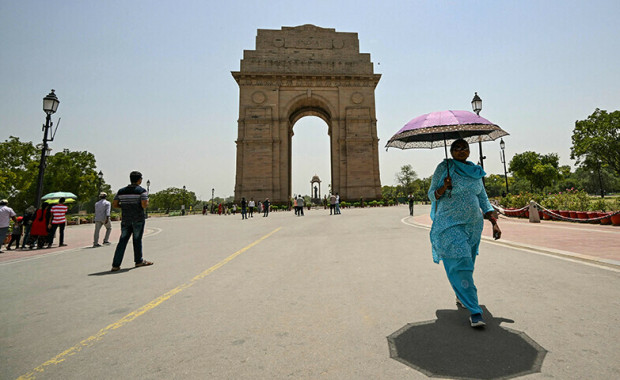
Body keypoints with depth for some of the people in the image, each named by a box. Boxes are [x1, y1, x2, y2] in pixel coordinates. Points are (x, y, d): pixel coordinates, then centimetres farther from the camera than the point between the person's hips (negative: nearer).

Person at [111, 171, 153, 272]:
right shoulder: (142, 190, -7)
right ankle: (139, 261, 23)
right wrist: (147, 203, 3)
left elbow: (114, 204, 7)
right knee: (137, 240, 8)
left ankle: (115, 265, 3)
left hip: (125, 219, 4)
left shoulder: (121, 191, 8)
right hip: (138, 219, -4)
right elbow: (144, 205, -18)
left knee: (123, 241, 7)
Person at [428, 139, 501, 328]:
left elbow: (483, 200, 16)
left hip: (473, 225, 6)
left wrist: (494, 223, 9)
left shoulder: (475, 172, 13)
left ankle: (461, 297, 35)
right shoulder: (444, 167, -2)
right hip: (450, 225, -5)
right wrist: (444, 188, -22)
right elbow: (432, 195, -2)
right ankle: (474, 311, -7)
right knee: (460, 264, -12)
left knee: (467, 264, 13)